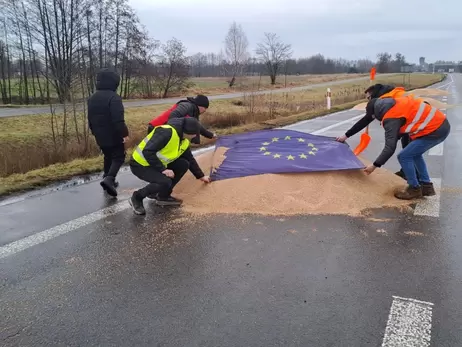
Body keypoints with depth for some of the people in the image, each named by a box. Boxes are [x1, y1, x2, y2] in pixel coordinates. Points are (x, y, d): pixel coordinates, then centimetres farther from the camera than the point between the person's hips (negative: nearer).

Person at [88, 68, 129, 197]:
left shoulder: (92, 98, 9)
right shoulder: (113, 97, -19)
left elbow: (90, 118, 17)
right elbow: (118, 119, -26)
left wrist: (95, 132, 27)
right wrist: (124, 133, -19)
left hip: (100, 136, 7)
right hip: (114, 135, -7)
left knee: (108, 157, 22)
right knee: (119, 157, 2)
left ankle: (107, 179, 24)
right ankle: (109, 178, -17)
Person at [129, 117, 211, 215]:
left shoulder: (184, 141, 3)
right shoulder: (166, 132, -28)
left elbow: (190, 159, 18)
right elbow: (147, 152, -32)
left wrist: (201, 176, 23)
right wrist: (163, 169, -27)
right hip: (140, 164, -9)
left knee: (184, 164, -2)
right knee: (165, 181, -29)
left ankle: (163, 196, 8)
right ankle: (136, 198, -3)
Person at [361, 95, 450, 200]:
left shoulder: (391, 119, -13)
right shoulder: (398, 102, 11)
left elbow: (390, 147, -15)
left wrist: (375, 165, -7)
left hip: (435, 130, -10)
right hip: (442, 123, 10)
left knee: (404, 157, -2)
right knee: (414, 153, 24)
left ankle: (414, 189, 12)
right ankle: (426, 186, 28)